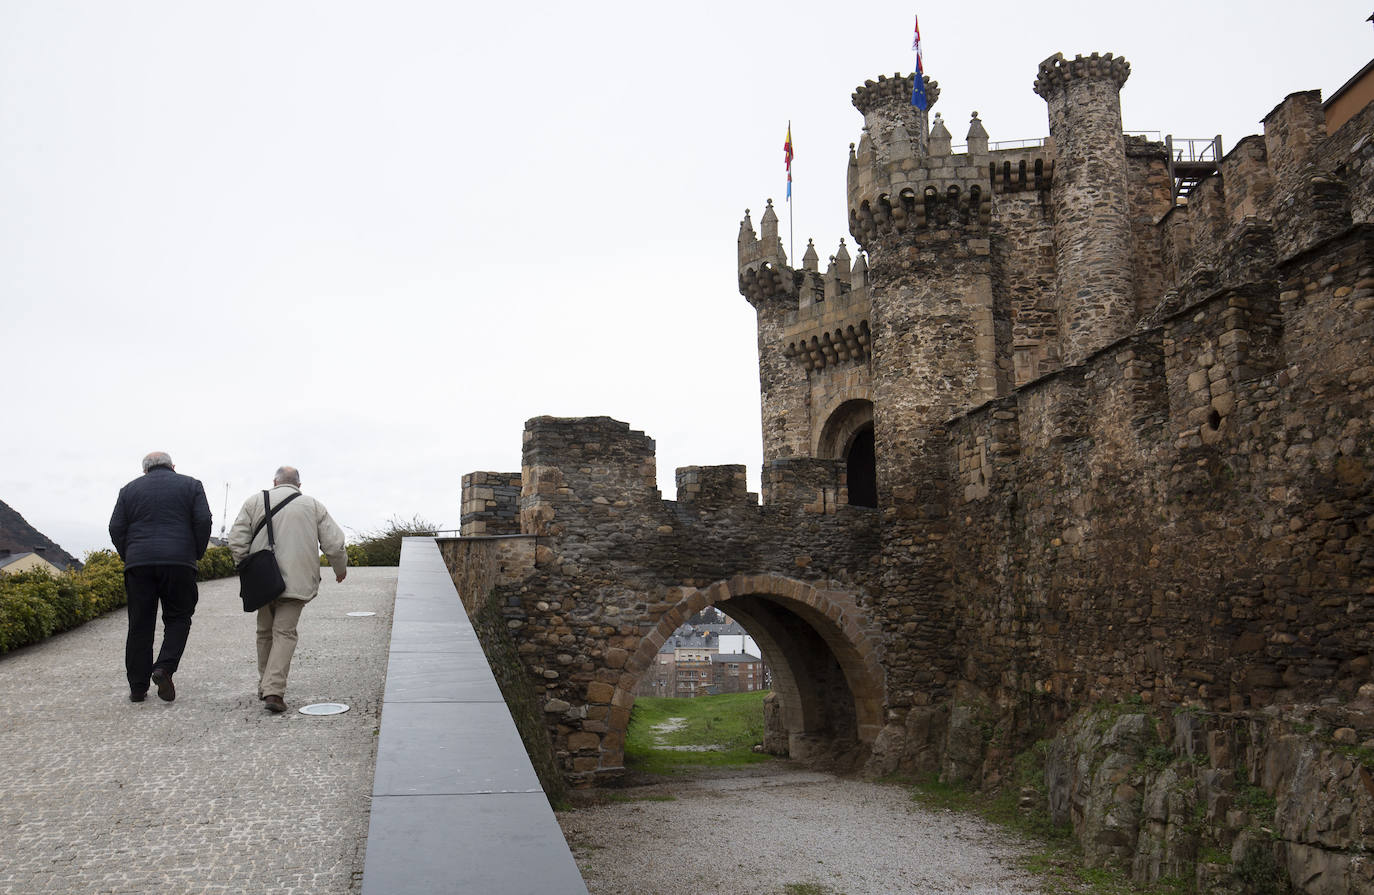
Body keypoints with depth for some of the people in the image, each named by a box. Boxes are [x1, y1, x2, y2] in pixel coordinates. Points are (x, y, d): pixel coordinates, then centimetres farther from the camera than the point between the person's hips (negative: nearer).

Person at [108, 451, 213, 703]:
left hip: (139, 564, 2)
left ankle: (138, 687, 8)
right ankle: (164, 667, -12)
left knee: (140, 625, 6)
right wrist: (197, 554, 8)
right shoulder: (190, 485, 10)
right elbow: (203, 521, -1)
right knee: (178, 618, 9)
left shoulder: (129, 489, 15)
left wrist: (128, 557, 14)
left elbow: (116, 528, 6)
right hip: (178, 563, -2)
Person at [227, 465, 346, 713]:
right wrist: (341, 568, 19)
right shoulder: (314, 506, 6)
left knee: (265, 632, 16)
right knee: (285, 632, -4)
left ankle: (265, 687, 26)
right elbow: (334, 544, 2)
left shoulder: (255, 502, 7)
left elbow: (237, 540, -1)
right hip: (296, 581, -2)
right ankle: (274, 690, -17)